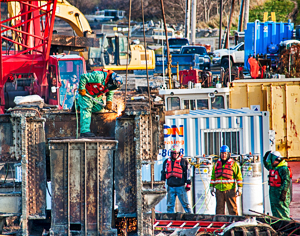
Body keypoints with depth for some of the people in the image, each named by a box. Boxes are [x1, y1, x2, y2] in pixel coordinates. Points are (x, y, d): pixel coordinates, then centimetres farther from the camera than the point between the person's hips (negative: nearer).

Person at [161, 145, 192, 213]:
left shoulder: (183, 161, 3)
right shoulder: (167, 162, 14)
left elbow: (187, 173, 2)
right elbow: (163, 173, 21)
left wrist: (188, 184, -2)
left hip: (180, 186, -4)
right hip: (170, 187, 4)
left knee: (185, 203, -4)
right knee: (170, 205, 5)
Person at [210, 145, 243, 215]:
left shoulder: (233, 164, 2)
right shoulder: (217, 164, 14)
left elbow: (239, 176, 1)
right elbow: (213, 177, 21)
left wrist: (240, 188, -4)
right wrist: (212, 187, 17)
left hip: (230, 189, -4)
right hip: (219, 190, 4)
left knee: (232, 208, -3)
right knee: (219, 208, 5)